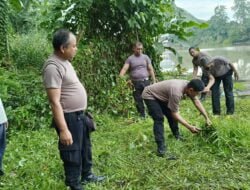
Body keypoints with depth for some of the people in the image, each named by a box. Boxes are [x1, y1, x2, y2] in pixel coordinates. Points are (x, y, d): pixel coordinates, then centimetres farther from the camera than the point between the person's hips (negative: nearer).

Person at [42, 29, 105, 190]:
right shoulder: (53, 67, -23)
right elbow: (55, 102, -27)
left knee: (85, 148, 26)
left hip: (80, 115, 10)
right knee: (72, 154, 7)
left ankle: (87, 175, 47)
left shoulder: (65, 62, 7)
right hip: (69, 118, -10)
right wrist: (63, 130, -28)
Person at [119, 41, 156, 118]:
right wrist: (120, 78, -24)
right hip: (135, 83, 0)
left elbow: (151, 69, 8)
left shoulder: (145, 57, 8)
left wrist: (154, 81, 2)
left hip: (145, 81, 0)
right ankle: (142, 115, 18)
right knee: (138, 101, 6)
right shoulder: (130, 59, 4)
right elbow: (124, 69, -6)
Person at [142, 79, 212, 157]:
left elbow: (197, 102, -1)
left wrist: (207, 118, -3)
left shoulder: (188, 86, -13)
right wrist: (189, 127, -27)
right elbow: (175, 113, -28)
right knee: (159, 119, -20)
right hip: (150, 95, -9)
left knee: (171, 116, 11)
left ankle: (177, 136, 31)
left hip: (160, 95, 9)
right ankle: (161, 148, -17)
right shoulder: (176, 92, -38)